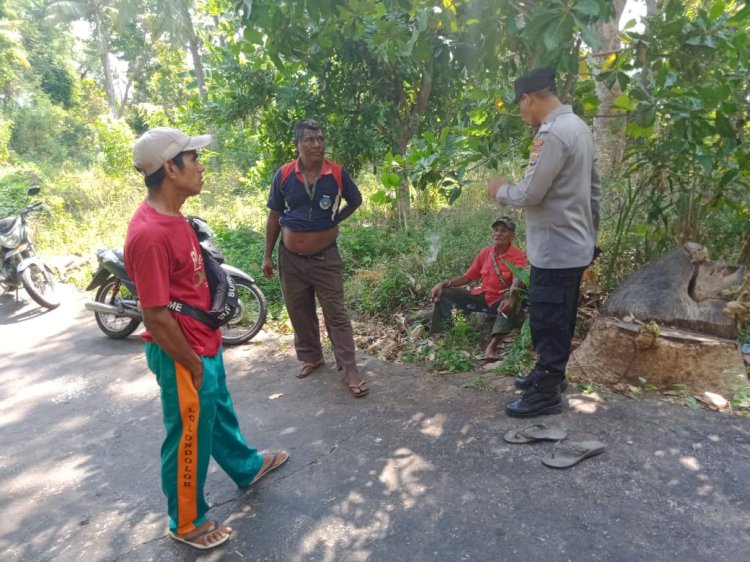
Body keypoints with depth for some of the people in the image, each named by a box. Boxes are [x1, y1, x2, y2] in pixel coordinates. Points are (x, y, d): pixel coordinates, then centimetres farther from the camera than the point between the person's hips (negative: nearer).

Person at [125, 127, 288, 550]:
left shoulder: (174, 217, 3)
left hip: (204, 341, 9)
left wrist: (208, 344, 15)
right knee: (190, 436, 10)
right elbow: (156, 316, -25)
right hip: (182, 355, -9)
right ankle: (187, 522, 33)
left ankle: (247, 467, 51)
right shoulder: (150, 234, -28)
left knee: (219, 411, 28)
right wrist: (193, 365, -15)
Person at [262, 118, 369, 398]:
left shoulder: (338, 173, -9)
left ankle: (350, 369, 10)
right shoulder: (283, 175, -7)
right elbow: (274, 217, 1)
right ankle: (311, 356, 35)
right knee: (299, 312, 14)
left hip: (325, 257, -2)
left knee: (336, 314, 2)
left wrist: (332, 221, 6)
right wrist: (268, 255, 1)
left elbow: (355, 202, 10)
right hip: (290, 257, 2)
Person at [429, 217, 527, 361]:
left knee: (513, 300, -40)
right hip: (482, 298, 5)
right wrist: (444, 283, -6)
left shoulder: (518, 255, -11)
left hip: (501, 302, -5)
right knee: (444, 293, -9)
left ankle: (492, 346, -49)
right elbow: (467, 277, 8)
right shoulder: (485, 252, 4)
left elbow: (517, 281, -29)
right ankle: (437, 335, -16)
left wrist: (511, 297, -51)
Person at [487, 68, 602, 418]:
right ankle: (548, 373, 36)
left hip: (555, 249, -10)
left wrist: (500, 190, -2)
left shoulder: (552, 134, -21)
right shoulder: (578, 127, 12)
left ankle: (547, 393, 15)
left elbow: (529, 195, -22)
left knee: (547, 322, 2)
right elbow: (593, 189, 16)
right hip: (573, 245, 10)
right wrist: (590, 234, 22)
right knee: (557, 320, 20)